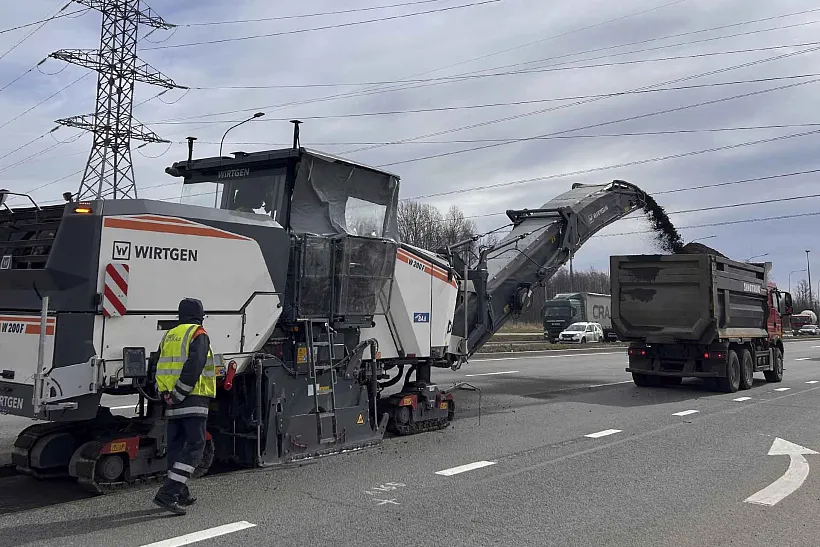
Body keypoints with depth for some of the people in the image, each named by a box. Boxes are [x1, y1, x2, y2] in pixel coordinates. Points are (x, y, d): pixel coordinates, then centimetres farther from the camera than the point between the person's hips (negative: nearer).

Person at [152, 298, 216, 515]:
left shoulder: (168, 336, 18)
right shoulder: (198, 335, -6)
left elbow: (159, 369, 12)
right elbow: (193, 368, -18)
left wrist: (166, 395, 6)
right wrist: (178, 395, -14)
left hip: (173, 402, 8)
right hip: (193, 399, -8)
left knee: (176, 446, 14)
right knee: (194, 446, -6)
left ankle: (181, 494, 20)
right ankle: (167, 493, -16)